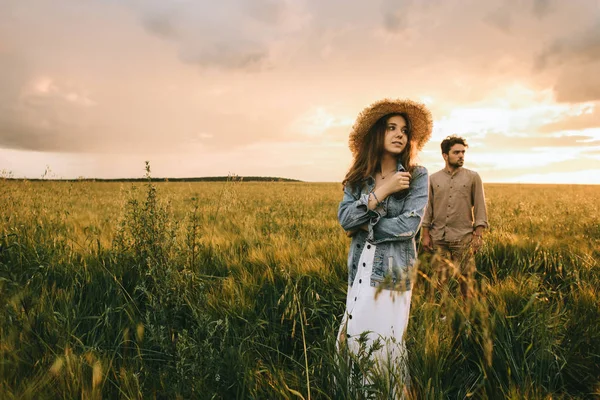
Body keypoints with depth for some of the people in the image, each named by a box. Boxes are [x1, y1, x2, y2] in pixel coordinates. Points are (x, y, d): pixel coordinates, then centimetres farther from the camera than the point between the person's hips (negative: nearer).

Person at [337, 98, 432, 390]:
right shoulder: (358, 177, 4)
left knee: (384, 344, 3)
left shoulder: (417, 176, -5)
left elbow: (409, 225, -16)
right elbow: (344, 219, -9)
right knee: (352, 338, 10)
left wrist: (364, 227, -7)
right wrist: (381, 191, -16)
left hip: (392, 270, -4)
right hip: (360, 269, 4)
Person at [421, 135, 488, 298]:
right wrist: (425, 234, 4)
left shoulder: (473, 177, 4)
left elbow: (480, 208, 3)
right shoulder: (433, 179, 7)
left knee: (465, 278, 3)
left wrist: (479, 235, -5)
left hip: (463, 237, -1)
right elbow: (428, 208, 8)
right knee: (440, 279, 7)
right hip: (438, 237, 1)